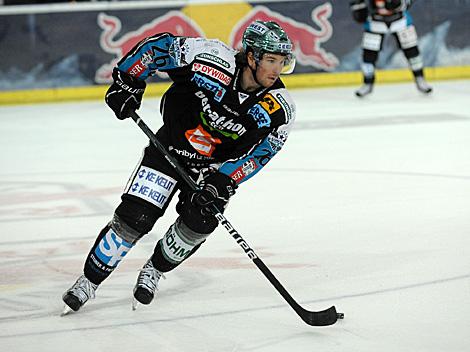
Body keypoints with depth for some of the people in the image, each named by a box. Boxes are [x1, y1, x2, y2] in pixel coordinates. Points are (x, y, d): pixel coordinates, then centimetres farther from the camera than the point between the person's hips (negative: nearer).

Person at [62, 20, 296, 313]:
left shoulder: (279, 109, -21)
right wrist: (127, 83, -15)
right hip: (171, 145, -1)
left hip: (218, 164, 2)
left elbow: (259, 153, -19)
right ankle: (89, 281, 8)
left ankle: (154, 270, 9)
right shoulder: (213, 58, -27)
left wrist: (222, 181, -31)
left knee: (199, 220, -19)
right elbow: (160, 45, -16)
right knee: (134, 216, -10)